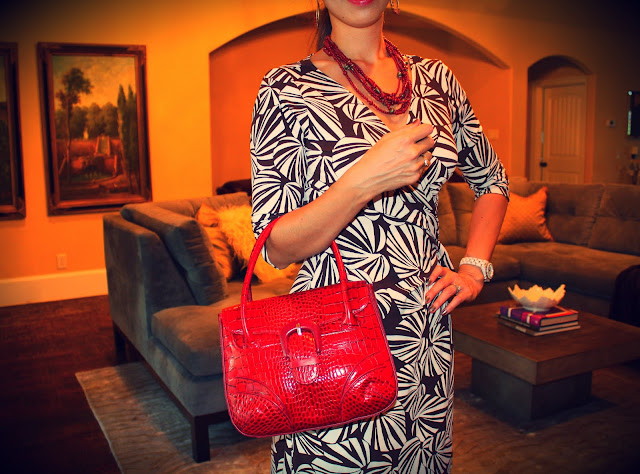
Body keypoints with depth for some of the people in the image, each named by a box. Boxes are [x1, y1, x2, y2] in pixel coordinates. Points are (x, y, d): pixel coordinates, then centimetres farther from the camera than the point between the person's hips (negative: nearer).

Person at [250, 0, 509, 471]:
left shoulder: (436, 79, 5)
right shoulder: (287, 89, -8)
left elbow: (493, 181, 18)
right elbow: (275, 248, -11)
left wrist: (473, 269, 5)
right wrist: (365, 180, -24)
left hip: (429, 328, 5)